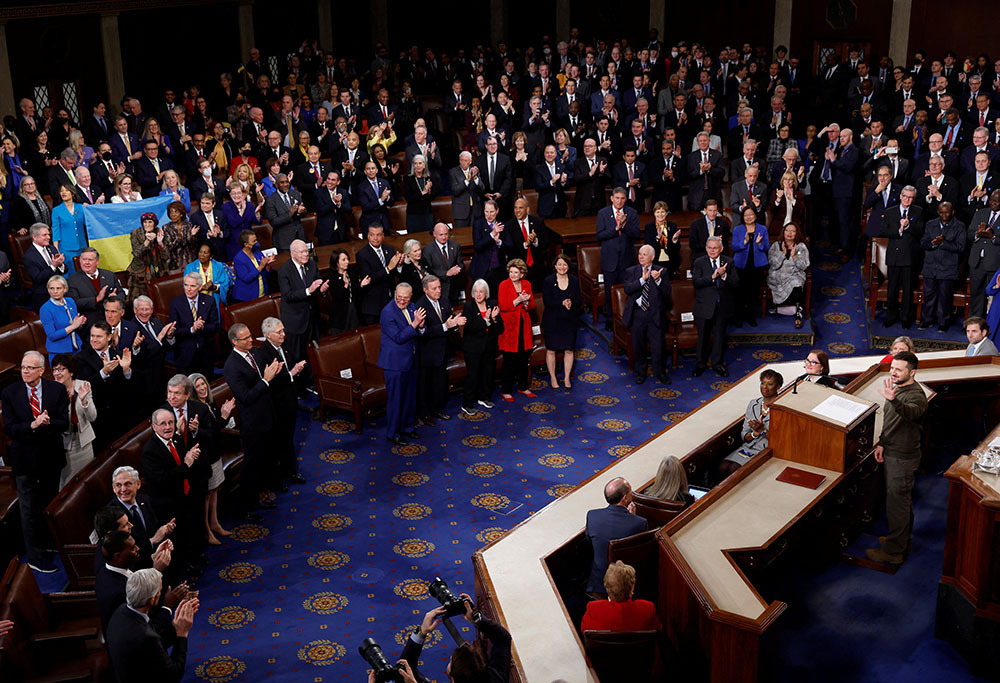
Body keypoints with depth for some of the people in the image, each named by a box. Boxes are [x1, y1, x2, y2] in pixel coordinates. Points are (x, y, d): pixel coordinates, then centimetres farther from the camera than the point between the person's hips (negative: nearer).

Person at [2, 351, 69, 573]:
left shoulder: (57, 390, -5)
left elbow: (64, 423, -9)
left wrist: (48, 422, -30)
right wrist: (32, 425, -29)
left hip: (51, 455, 2)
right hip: (25, 457, -2)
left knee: (50, 501, 20)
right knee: (28, 507, 3)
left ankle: (48, 541, 41)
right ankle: (35, 556, 11)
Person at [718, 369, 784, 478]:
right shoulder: (753, 404, 10)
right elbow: (744, 435, 9)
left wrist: (762, 430, -20)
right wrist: (754, 434, -13)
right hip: (748, 447, 5)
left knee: (734, 469, -25)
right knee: (722, 467, -20)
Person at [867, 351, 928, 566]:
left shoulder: (916, 395, -22)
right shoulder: (896, 388, 9)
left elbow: (911, 413, -47)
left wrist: (893, 400, -65)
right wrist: (882, 443, 15)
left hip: (903, 458, -10)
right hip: (893, 453, 10)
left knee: (897, 502, -4)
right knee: (902, 500, 22)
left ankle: (894, 551, 5)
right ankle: (903, 540, 36)